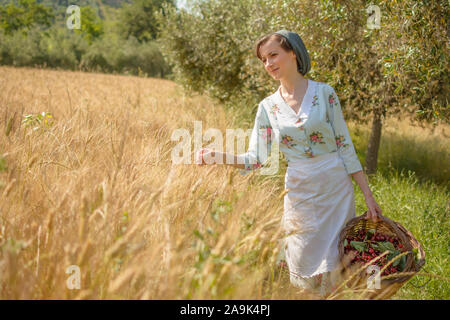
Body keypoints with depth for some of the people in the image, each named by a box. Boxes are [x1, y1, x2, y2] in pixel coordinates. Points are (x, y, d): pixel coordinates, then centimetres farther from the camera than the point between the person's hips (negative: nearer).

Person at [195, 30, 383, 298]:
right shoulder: (268, 107, 4)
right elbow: (258, 160, 0)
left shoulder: (325, 93, -2)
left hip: (337, 188, -1)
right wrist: (218, 156, -16)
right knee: (305, 270, 6)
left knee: (335, 269, 5)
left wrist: (368, 195, -2)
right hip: (300, 193, 1)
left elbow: (345, 145, -1)